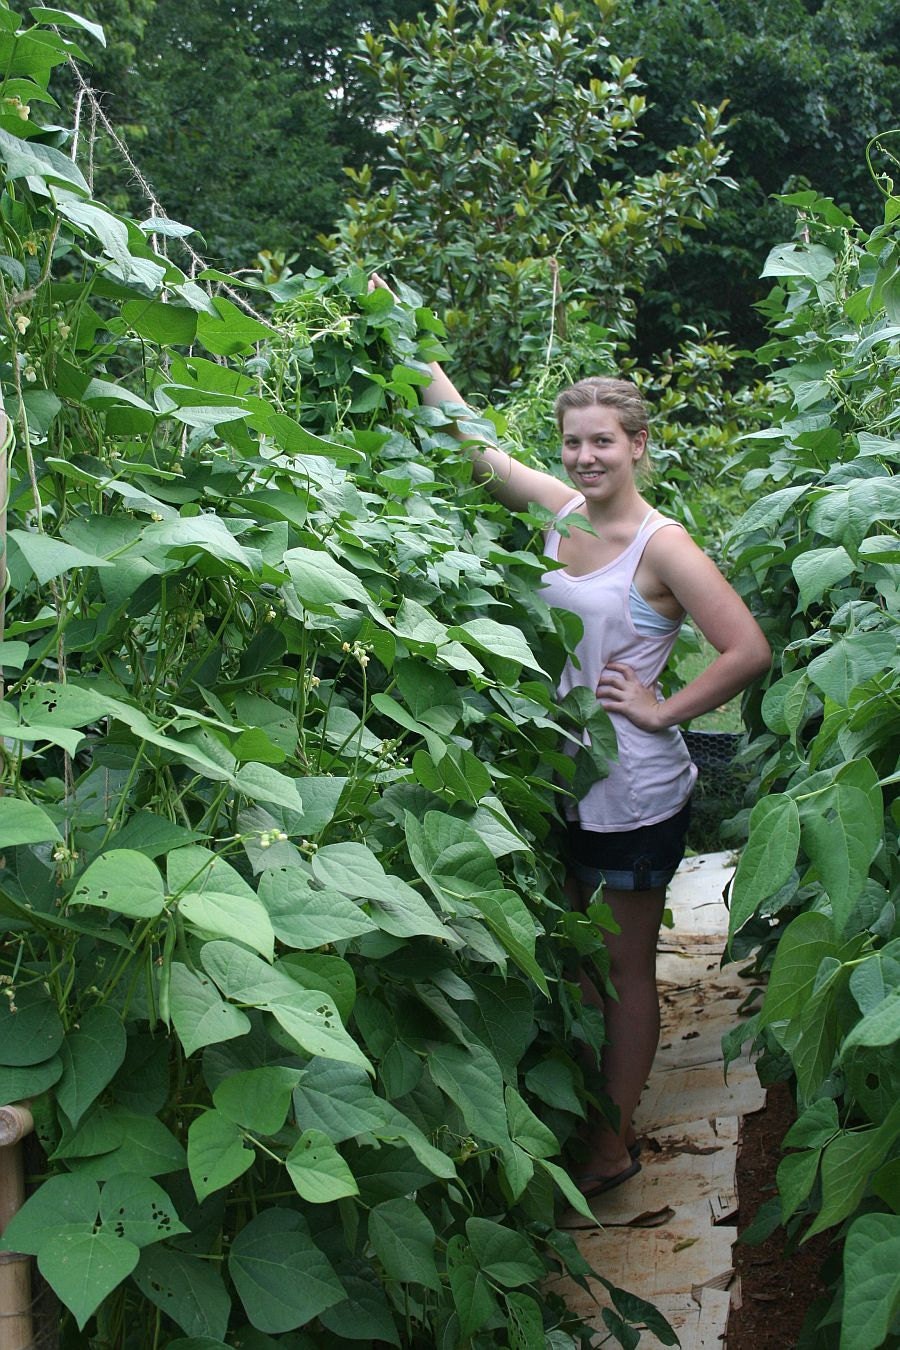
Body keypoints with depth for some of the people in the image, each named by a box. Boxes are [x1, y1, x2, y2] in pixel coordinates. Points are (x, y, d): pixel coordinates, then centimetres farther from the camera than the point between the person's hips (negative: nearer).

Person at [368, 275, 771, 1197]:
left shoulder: (660, 545, -16)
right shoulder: (562, 510, 2)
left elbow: (749, 651, -21)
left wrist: (661, 711, -16)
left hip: (635, 791, -7)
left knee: (625, 964, 7)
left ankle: (614, 1142, 23)